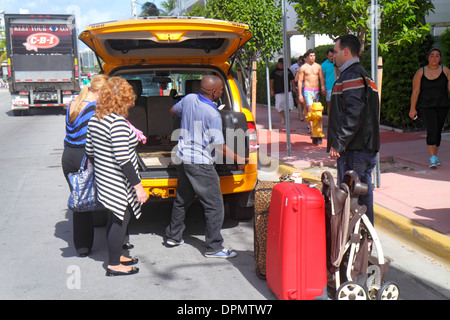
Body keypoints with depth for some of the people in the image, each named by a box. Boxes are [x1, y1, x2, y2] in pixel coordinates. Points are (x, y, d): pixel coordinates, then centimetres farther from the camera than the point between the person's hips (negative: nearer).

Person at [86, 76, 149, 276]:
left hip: (103, 178, 9)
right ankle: (114, 265, 16)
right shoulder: (118, 122, -23)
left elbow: (89, 151, 12)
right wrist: (138, 186, -21)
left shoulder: (95, 119, 4)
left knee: (114, 219, 21)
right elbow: (123, 160, -25)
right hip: (118, 183, -9)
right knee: (120, 221, 4)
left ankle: (115, 256, 36)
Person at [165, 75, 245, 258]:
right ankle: (213, 248, 3)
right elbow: (220, 146, -17)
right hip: (200, 163, -8)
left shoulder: (189, 99, 1)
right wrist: (238, 159, -6)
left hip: (182, 158, 8)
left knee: (182, 200, 23)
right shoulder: (213, 115, -20)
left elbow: (172, 111, 21)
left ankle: (173, 236, 34)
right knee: (214, 205, -1)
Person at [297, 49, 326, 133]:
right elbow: (300, 81, 0)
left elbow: (321, 78, 12)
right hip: (307, 90, -4)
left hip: (316, 90, 4)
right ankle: (311, 128, -20)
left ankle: (309, 125, 18)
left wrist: (323, 87, -4)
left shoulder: (318, 66, 9)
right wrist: (300, 95, -4)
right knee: (310, 109, -15)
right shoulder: (303, 68, 0)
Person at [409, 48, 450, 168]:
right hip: (426, 107, -3)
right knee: (432, 130, -17)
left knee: (438, 131, 8)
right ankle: (432, 158, -15)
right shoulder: (420, 73, -1)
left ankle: (435, 156, 23)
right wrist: (412, 109, -3)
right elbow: (415, 92, -1)